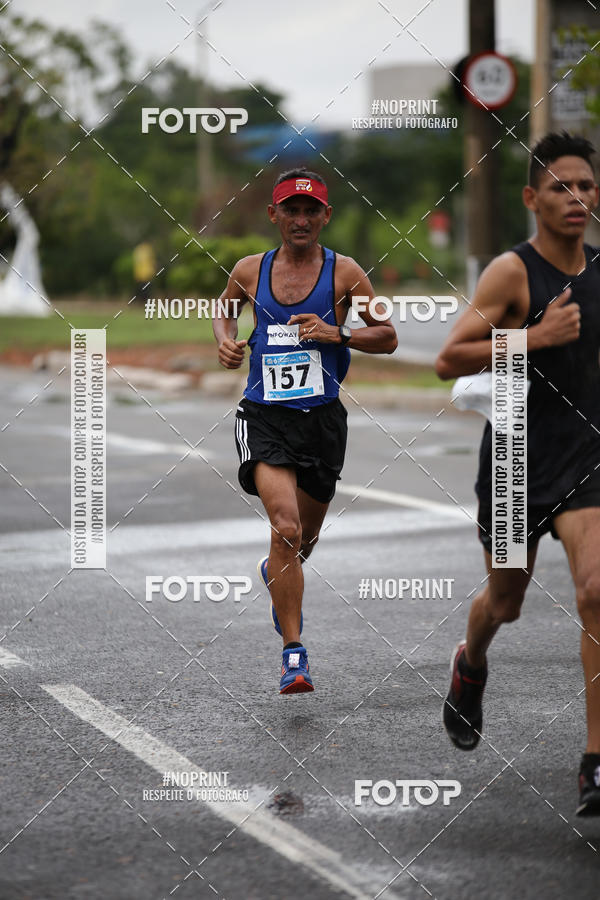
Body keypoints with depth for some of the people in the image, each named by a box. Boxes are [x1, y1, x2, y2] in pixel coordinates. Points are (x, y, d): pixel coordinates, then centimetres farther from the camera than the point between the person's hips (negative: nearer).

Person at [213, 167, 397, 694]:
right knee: (285, 527, -22)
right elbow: (225, 311, 25)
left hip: (323, 416, 1)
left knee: (305, 536, 17)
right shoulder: (250, 271, 4)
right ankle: (294, 653, -18)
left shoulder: (343, 272, 0)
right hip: (264, 414, -1)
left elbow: (388, 337, 2)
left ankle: (277, 573, 55)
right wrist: (225, 340, 3)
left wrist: (337, 335, -14)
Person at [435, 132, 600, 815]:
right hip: (515, 454, -2)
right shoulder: (511, 271, -12)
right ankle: (470, 665, 55)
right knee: (505, 601, 16)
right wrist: (536, 337, -25)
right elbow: (449, 360, -19)